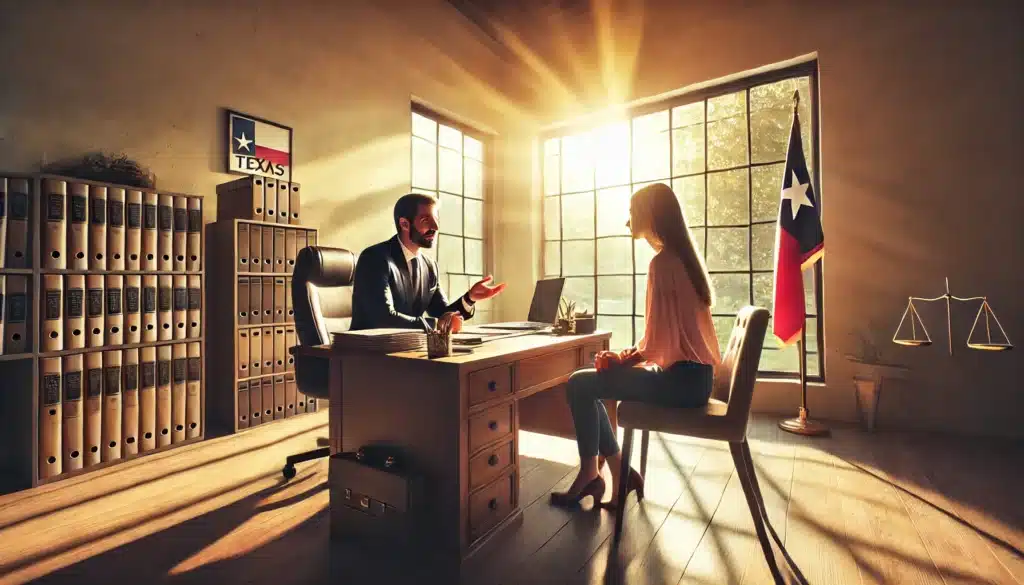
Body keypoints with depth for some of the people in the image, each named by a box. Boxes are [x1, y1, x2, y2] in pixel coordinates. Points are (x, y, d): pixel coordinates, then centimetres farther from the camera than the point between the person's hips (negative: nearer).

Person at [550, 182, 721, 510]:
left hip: (682, 379, -9)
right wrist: (626, 356, 6)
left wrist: (620, 360, -6)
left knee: (579, 385, -5)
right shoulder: (682, 256, 11)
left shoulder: (662, 262, -18)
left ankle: (590, 474, 12)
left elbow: (659, 341, -22)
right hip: (692, 375, 9)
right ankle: (618, 472, 15)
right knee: (590, 384, 12)